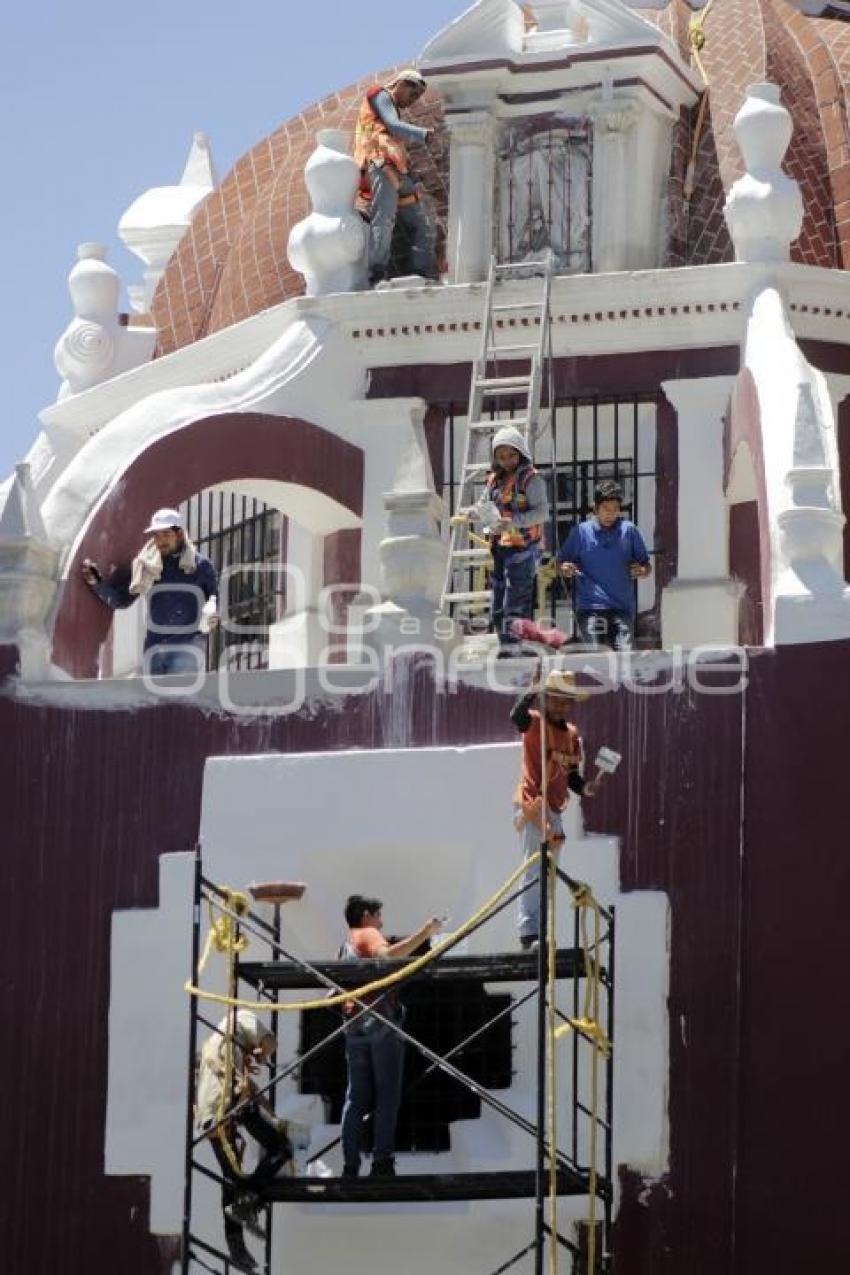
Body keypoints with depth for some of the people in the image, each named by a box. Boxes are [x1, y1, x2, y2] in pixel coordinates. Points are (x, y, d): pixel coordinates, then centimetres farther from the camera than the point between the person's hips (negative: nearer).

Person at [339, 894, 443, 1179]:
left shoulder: (347, 944, 23)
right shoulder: (369, 934, -1)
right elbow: (386, 955, -24)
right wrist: (423, 934, -26)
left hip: (353, 1024, 7)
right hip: (381, 1019, -7)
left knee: (356, 1097, 6)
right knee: (387, 1095, -5)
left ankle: (350, 1165, 1)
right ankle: (382, 1162, -11)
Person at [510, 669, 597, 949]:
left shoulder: (572, 734, 15)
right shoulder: (534, 723, -5)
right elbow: (517, 716, -30)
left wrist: (584, 787, -1)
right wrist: (531, 695, -44)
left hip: (554, 810, 8)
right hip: (532, 805, -8)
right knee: (535, 870, -15)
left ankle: (540, 932, 16)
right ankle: (528, 932, -19)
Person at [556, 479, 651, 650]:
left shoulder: (629, 531, 8)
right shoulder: (581, 532, 5)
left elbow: (646, 566, 16)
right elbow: (562, 563, 13)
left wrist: (641, 570, -7)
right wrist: (566, 569, -9)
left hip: (622, 608, 1)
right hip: (590, 608, -1)